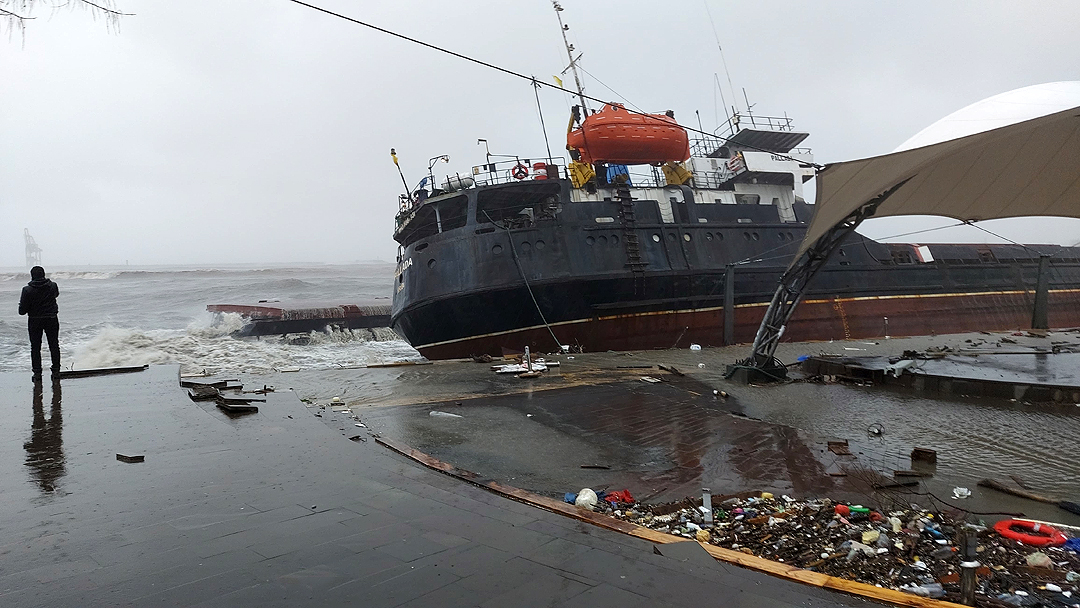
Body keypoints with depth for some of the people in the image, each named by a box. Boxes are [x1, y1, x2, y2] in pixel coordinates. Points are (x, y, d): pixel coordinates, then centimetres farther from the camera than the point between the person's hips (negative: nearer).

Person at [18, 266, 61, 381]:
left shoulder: (27, 290, -14)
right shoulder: (53, 286, -7)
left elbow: (22, 311, -10)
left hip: (35, 321, -2)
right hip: (51, 319, 2)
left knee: (35, 347, 7)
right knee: (54, 346, 9)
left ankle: (37, 372, 7)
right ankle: (56, 371, 11)